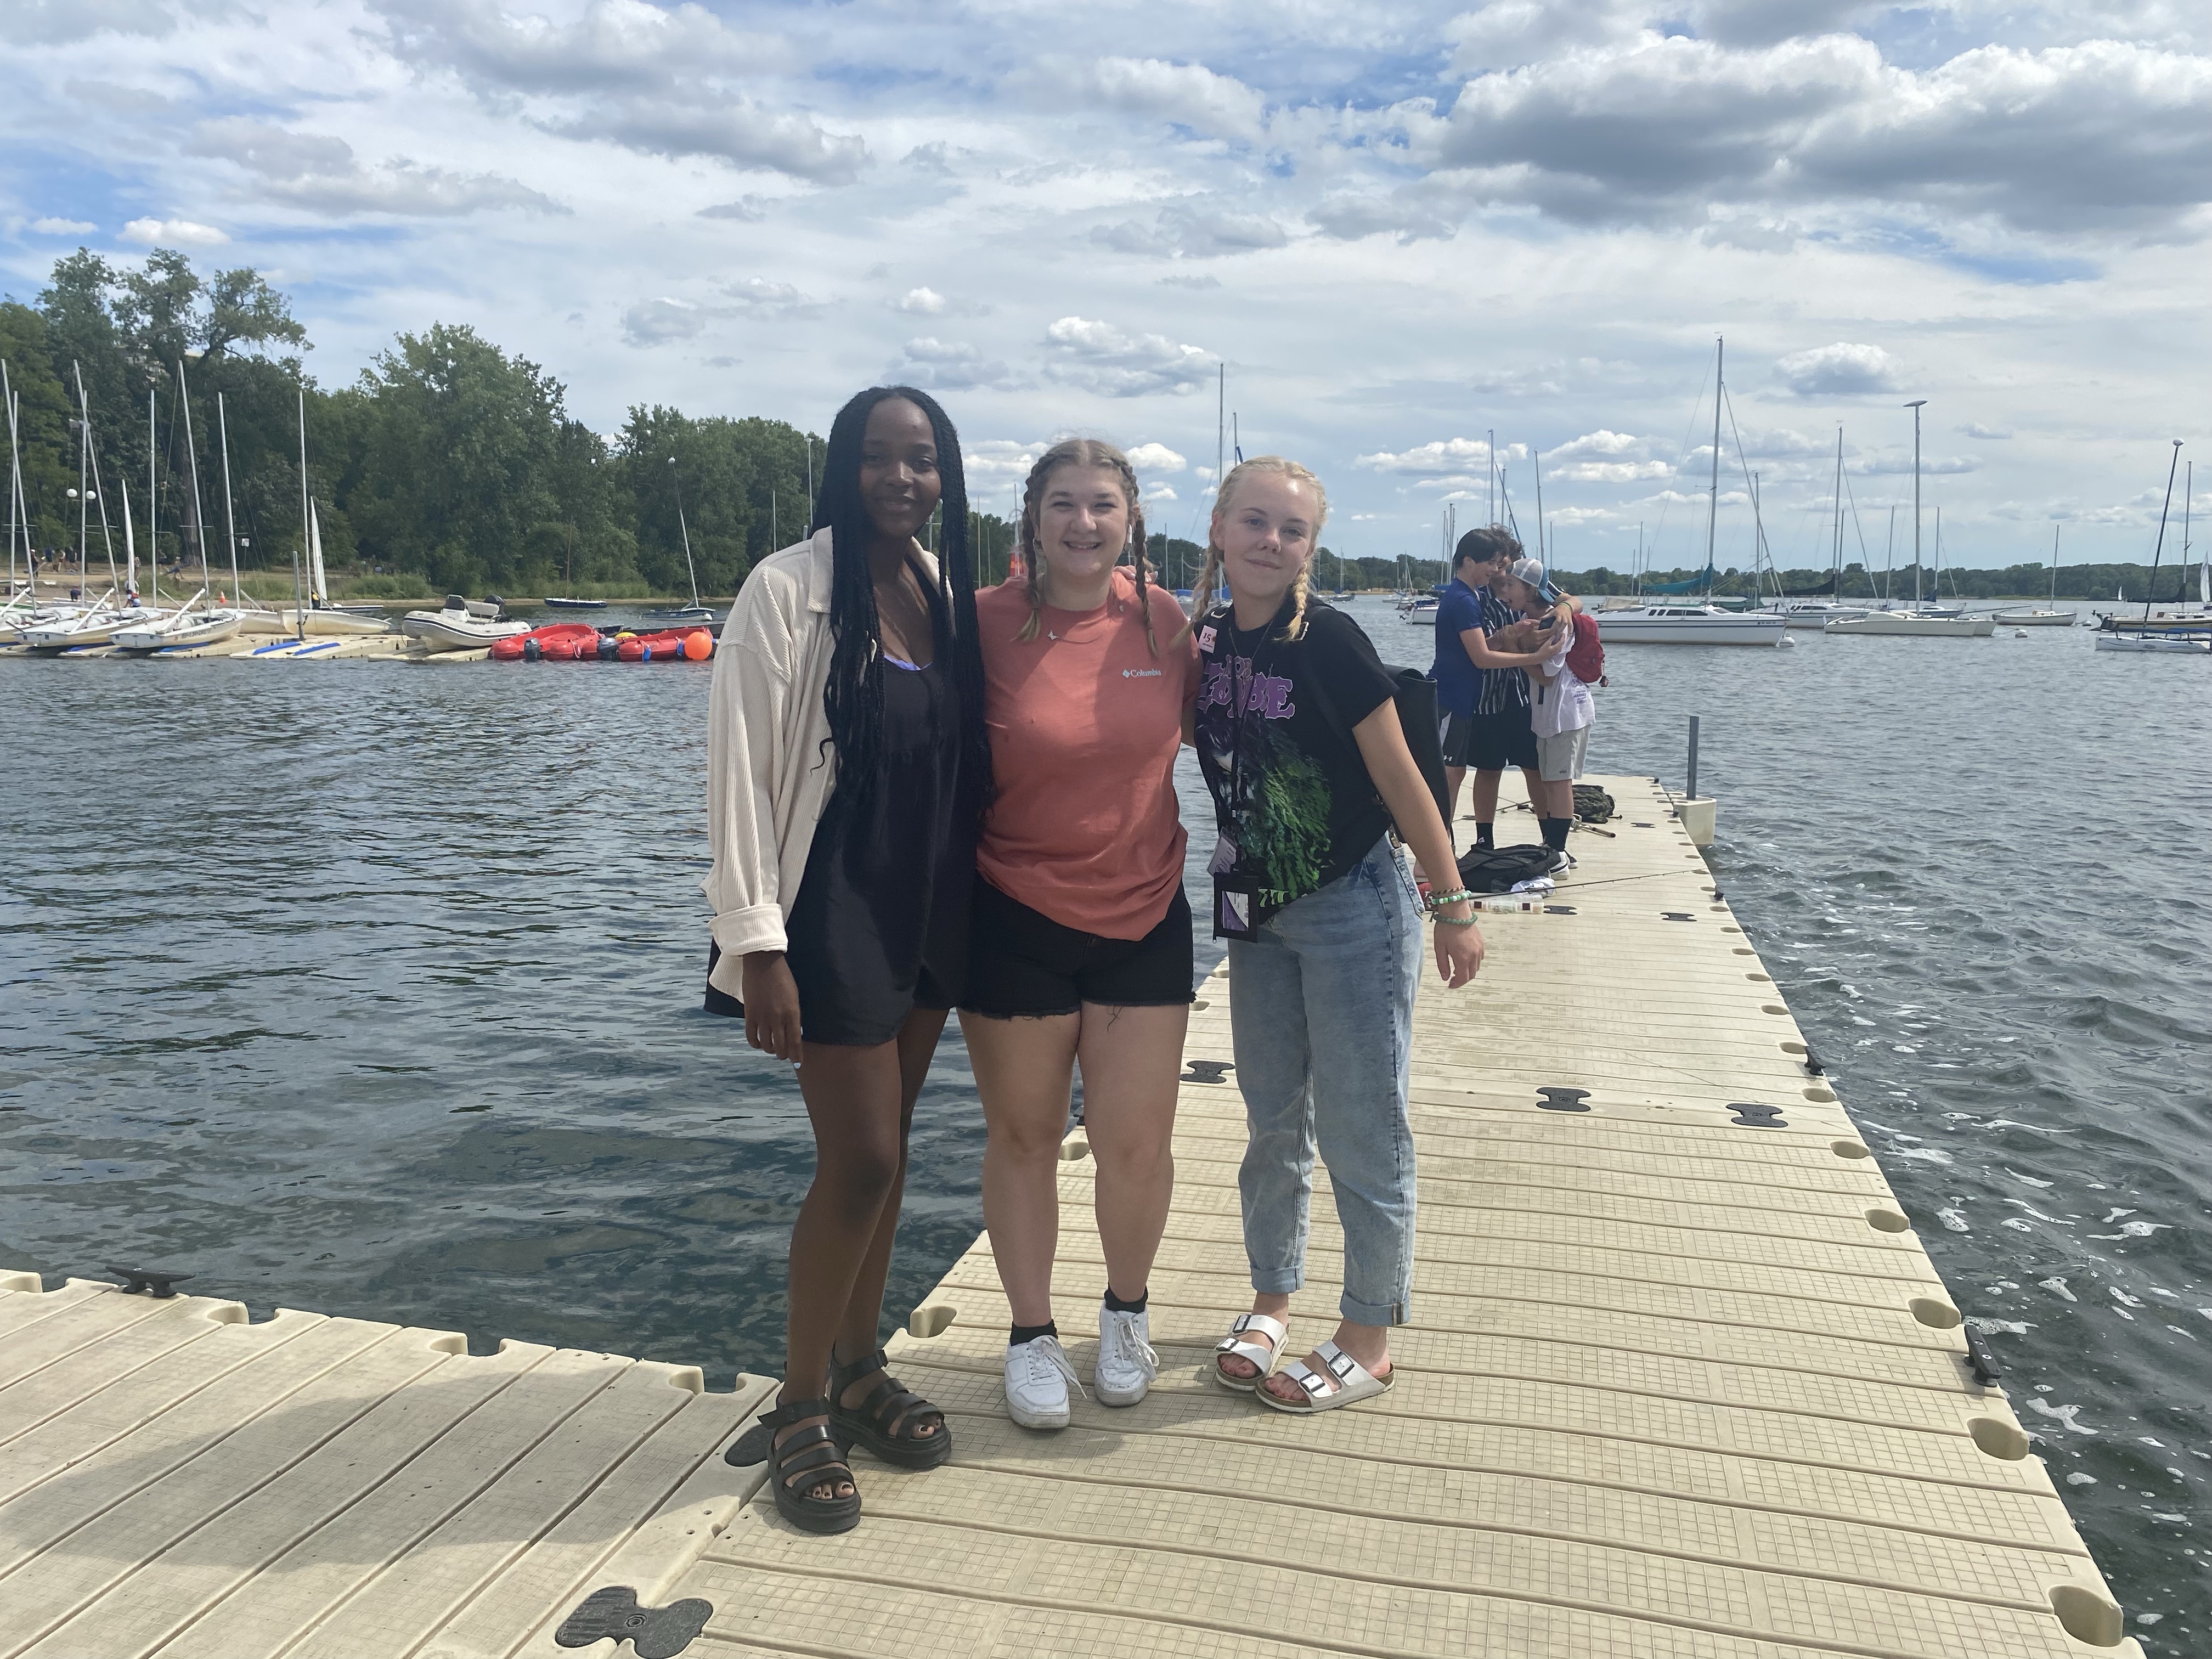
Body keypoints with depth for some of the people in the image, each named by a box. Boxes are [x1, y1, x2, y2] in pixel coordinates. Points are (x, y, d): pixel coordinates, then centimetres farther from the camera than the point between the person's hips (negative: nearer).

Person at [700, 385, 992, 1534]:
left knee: (884, 1150, 13)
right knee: (861, 1159, -5)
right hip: (833, 907, -6)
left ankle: (859, 1369, 30)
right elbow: (739, 768, -14)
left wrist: (970, 905, 10)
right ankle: (800, 1405, 15)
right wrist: (758, 943, -18)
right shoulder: (789, 589, -11)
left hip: (931, 908, 6)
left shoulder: (950, 593, 7)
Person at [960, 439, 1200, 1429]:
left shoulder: (1163, 620, -1)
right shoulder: (986, 624, -10)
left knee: (1136, 1143, 6)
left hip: (1145, 917, 2)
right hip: (1016, 920, -2)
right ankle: (1032, 1333, 31)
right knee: (1024, 1137, 11)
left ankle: (1126, 1310, 34)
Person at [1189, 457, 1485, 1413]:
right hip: (1257, 912, 6)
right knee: (1274, 1124, 18)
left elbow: (1401, 780, -12)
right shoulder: (1205, 642, 0)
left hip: (1354, 910, -6)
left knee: (1361, 1131, 4)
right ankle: (1272, 1301, 35)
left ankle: (1368, 1341, 20)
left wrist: (1452, 905, -11)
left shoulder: (1329, 643, -15)